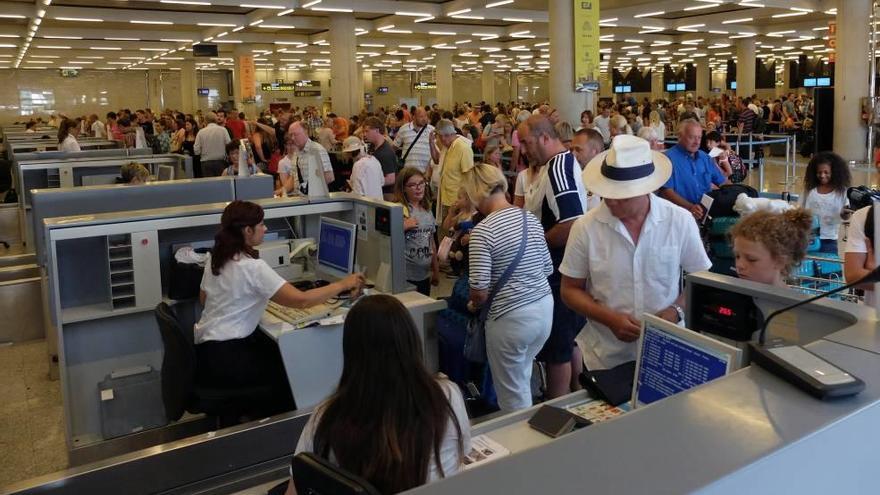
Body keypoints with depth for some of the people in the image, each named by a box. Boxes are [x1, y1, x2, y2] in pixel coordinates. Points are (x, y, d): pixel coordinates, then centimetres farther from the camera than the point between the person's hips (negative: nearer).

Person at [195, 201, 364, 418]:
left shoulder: (215, 258, 4)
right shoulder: (252, 267, -22)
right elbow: (301, 300, -25)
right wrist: (342, 284, -14)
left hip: (206, 349, 8)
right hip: (223, 359, -8)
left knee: (278, 352, 18)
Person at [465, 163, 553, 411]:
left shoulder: (482, 231, -17)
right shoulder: (531, 219, 4)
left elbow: (480, 290, -17)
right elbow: (547, 269, 11)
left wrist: (474, 305, 4)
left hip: (512, 317, -7)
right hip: (545, 307, 7)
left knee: (513, 395, 12)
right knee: (522, 378, 28)